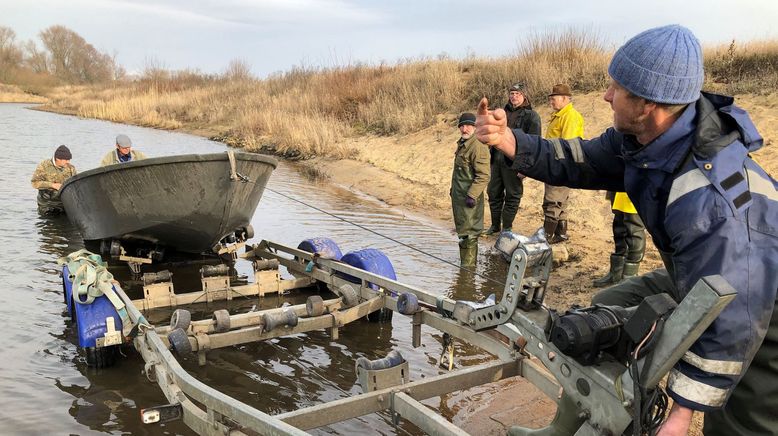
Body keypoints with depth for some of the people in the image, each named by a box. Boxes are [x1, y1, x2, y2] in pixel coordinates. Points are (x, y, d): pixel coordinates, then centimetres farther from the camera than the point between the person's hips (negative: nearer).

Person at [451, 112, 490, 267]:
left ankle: (468, 266, 3)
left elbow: (483, 176, -23)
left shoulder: (478, 147, -18)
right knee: (462, 231, 20)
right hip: (458, 196, 10)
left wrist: (471, 195, -26)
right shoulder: (462, 144, 13)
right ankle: (464, 262, 33)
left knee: (468, 234, -4)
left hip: (469, 197, -10)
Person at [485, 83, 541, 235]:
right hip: (497, 160, 6)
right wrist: (490, 153, 13)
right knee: (494, 193, 12)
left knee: (512, 196, 2)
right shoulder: (503, 113, 16)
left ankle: (507, 228, 12)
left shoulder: (531, 116, -4)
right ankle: (495, 224, 25)